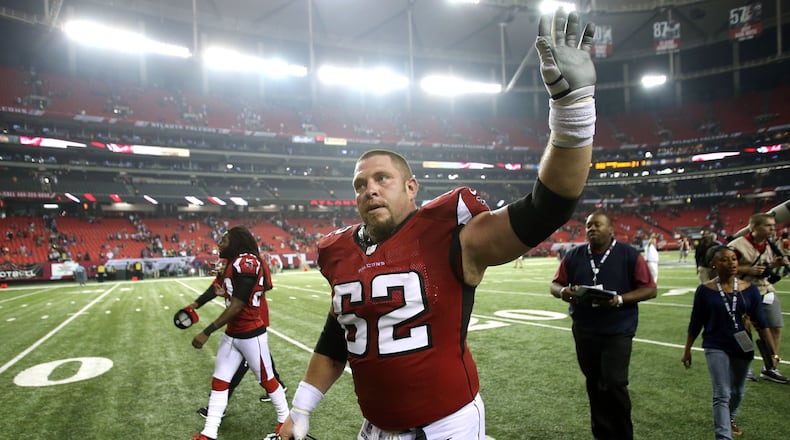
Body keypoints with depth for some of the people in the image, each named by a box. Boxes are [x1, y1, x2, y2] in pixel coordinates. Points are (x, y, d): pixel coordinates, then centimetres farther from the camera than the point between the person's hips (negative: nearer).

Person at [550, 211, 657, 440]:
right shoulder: (574, 256, 5)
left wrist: (621, 299, -20)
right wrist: (563, 292, -16)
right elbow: (555, 285, 9)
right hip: (584, 333, 4)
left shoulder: (629, 255, -4)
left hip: (618, 332, -3)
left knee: (614, 384, -10)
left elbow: (650, 289, -4)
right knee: (594, 386, 14)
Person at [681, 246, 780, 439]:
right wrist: (687, 350, 3)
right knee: (722, 395, -9)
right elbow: (695, 324, -2)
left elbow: (761, 323, -3)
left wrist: (774, 350, -10)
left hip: (742, 348, 4)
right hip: (716, 348, -3)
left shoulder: (749, 289, -5)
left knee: (738, 391, 21)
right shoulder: (705, 290, -10)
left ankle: (730, 419, 48)